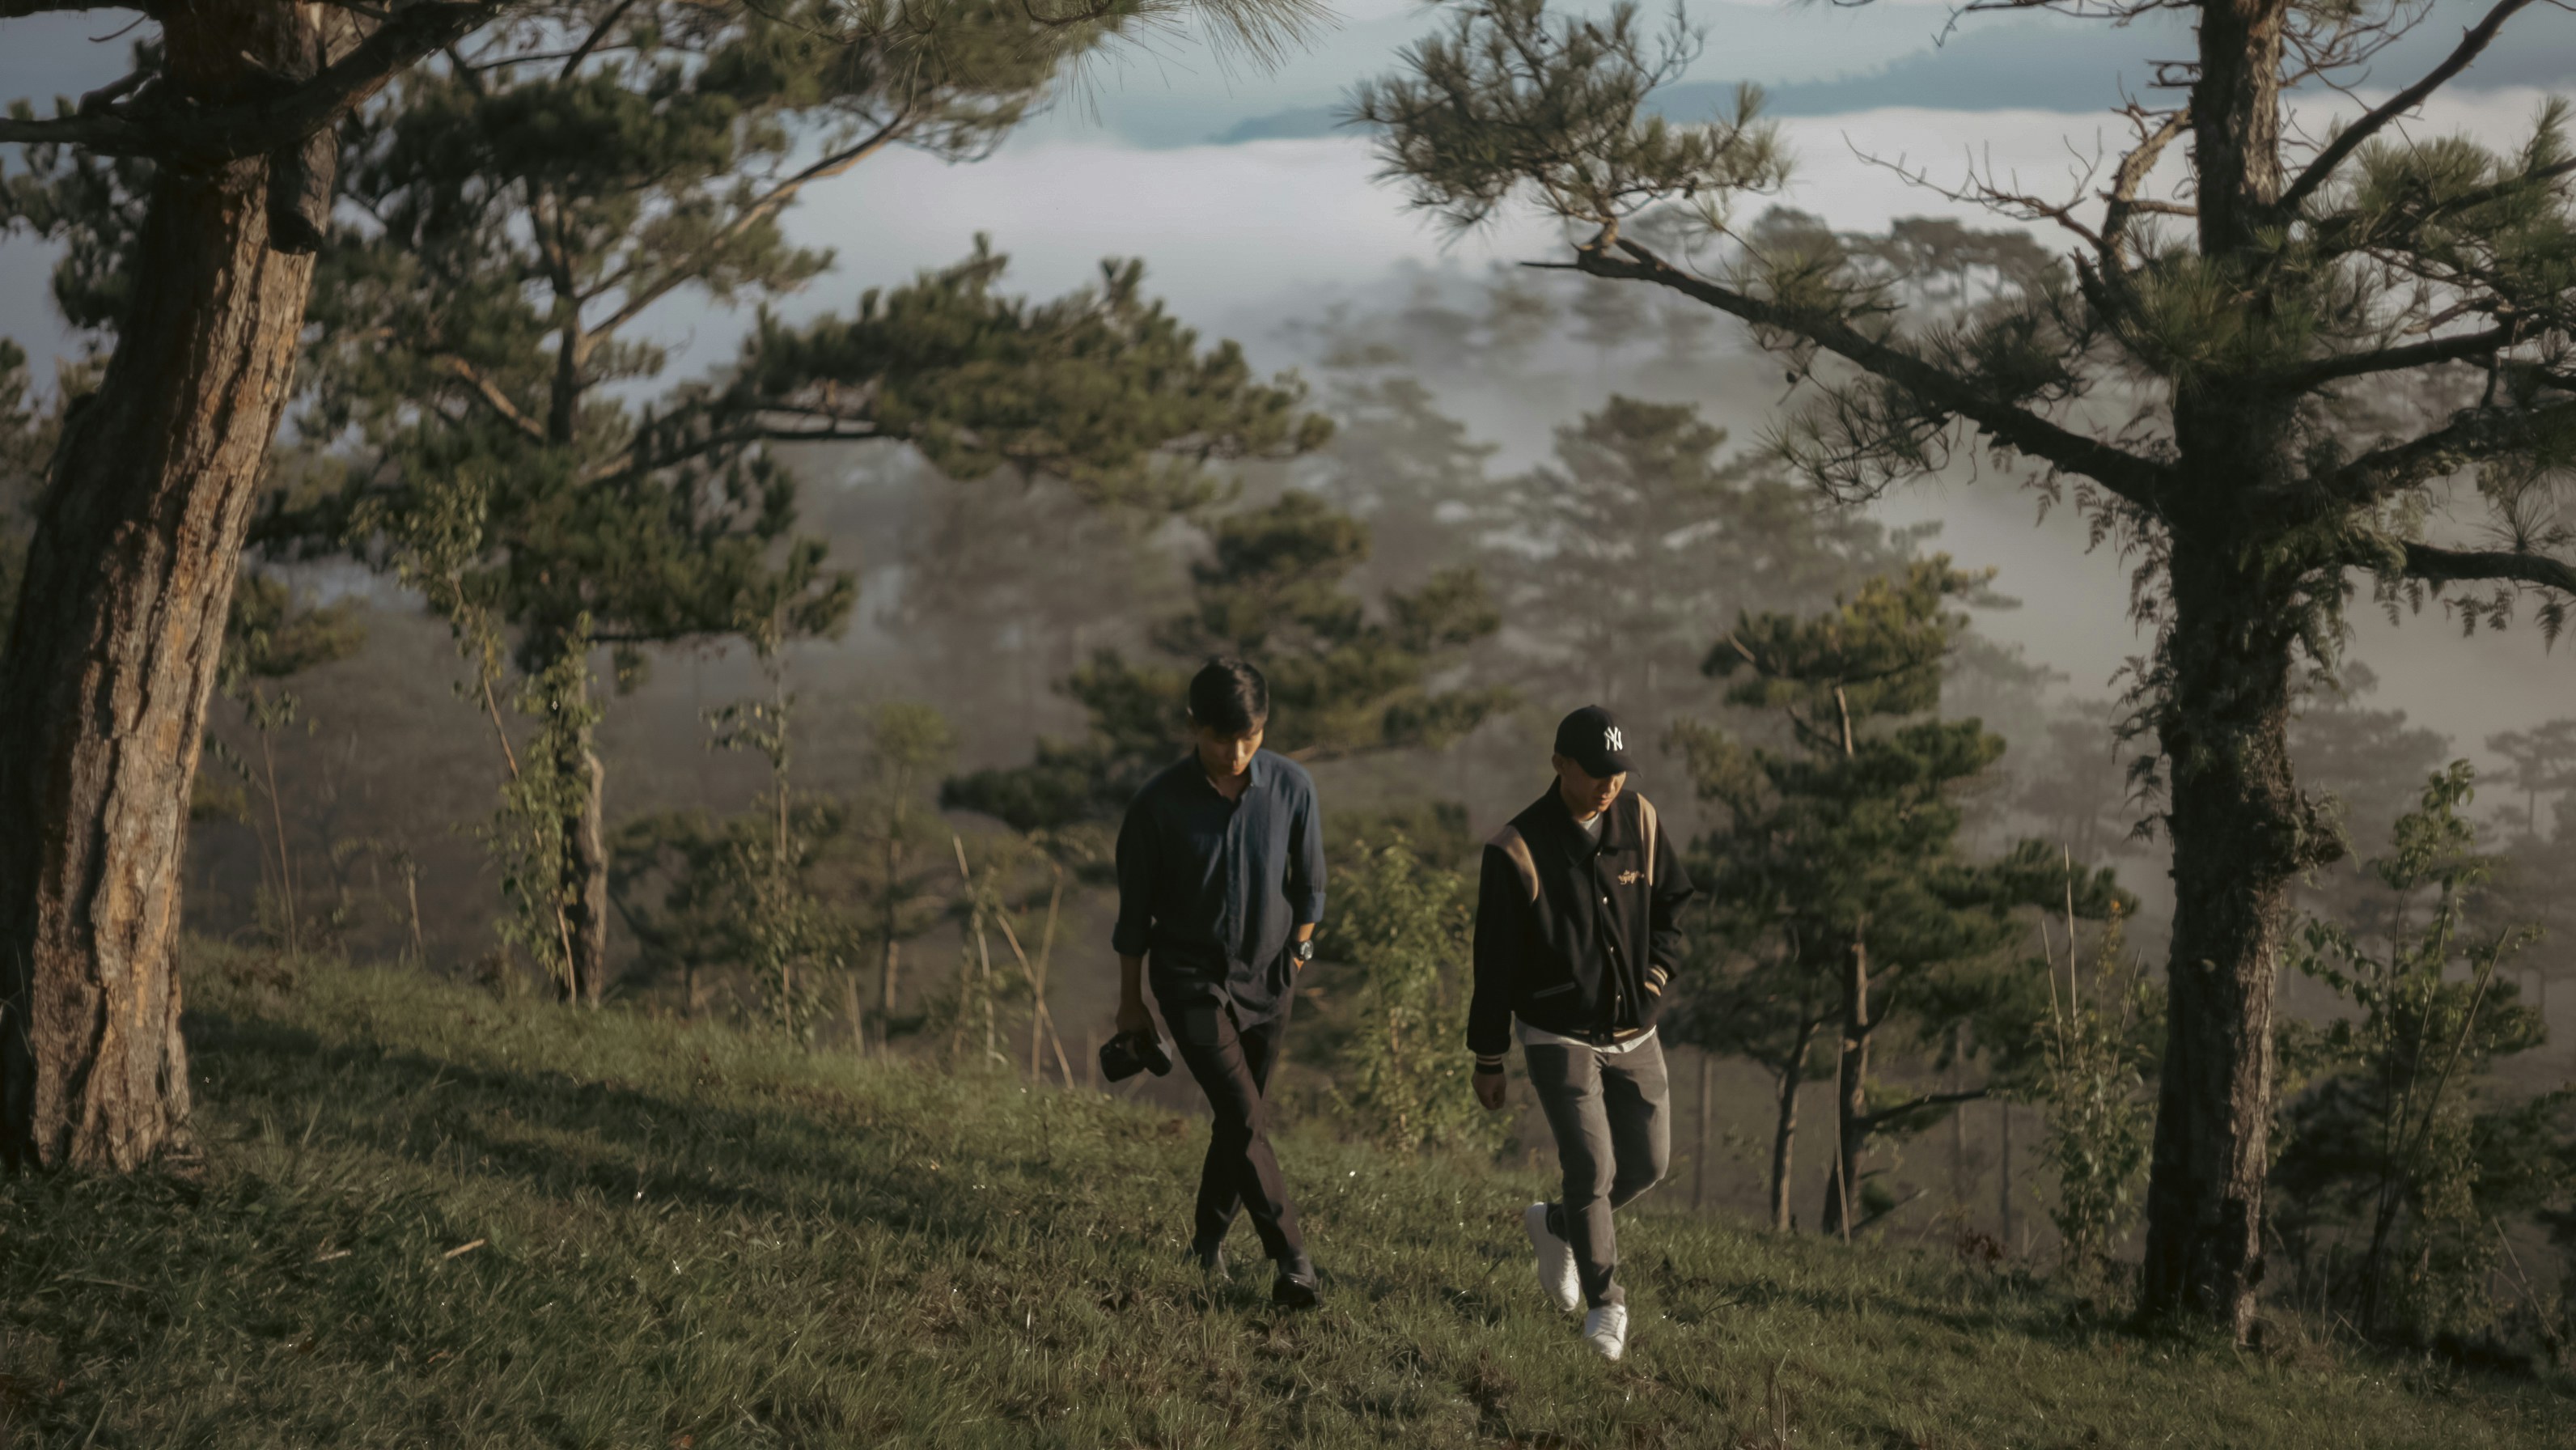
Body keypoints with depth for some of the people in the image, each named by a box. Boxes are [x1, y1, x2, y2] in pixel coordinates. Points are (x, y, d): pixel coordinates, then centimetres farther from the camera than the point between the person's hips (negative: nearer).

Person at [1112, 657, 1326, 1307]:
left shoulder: (1292, 787, -11)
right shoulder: (1158, 805, -16)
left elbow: (1308, 884, 5)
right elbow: (1135, 910, -5)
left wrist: (1299, 950, 14)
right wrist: (1130, 1002, 2)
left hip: (1267, 978, 3)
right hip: (1191, 980, -3)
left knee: (1240, 1115, 12)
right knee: (1245, 1118, -13)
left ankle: (1208, 1238, 32)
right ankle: (1291, 1258, -10)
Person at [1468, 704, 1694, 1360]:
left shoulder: (1639, 820, -2)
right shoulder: (1516, 849, -15)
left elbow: (1672, 899, 15)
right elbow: (1495, 962, -9)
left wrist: (1659, 966, -4)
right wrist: (1487, 1060, -5)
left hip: (1634, 1033, 5)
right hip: (1560, 1037, -5)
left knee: (1647, 1163, 8)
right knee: (1593, 1168, -11)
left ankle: (1555, 1225, 36)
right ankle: (1605, 1302, 9)